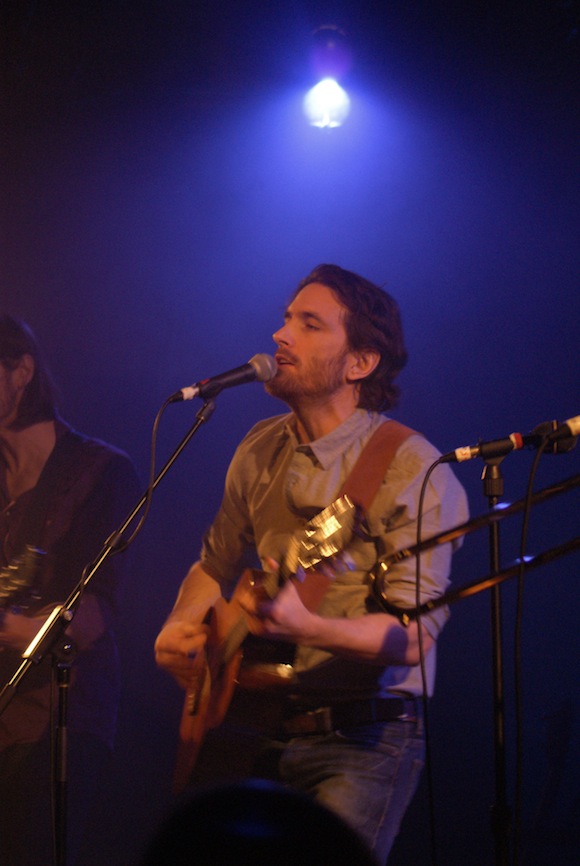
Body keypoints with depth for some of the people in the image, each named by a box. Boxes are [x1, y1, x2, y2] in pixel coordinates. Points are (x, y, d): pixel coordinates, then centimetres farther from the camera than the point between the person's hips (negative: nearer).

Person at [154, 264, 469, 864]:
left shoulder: (412, 471, -12)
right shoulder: (262, 450, 9)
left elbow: (414, 635, -20)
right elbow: (215, 563, 23)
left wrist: (304, 627, -35)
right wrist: (181, 628, 2)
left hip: (360, 738, -6)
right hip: (249, 722, 6)